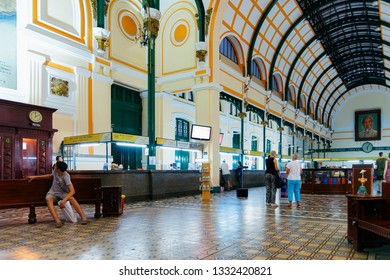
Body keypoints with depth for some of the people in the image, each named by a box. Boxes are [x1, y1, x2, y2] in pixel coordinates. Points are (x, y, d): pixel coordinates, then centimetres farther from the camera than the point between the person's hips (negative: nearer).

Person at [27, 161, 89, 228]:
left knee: (72, 198, -36)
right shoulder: (55, 171, -8)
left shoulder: (66, 177, -25)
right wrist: (35, 177, 21)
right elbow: (51, 175, 18)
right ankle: (58, 221, -48)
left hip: (63, 193, -4)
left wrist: (63, 200, -45)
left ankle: (84, 218, -41)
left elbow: (72, 191, -33)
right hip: (53, 193, 4)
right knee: (48, 199, -33)